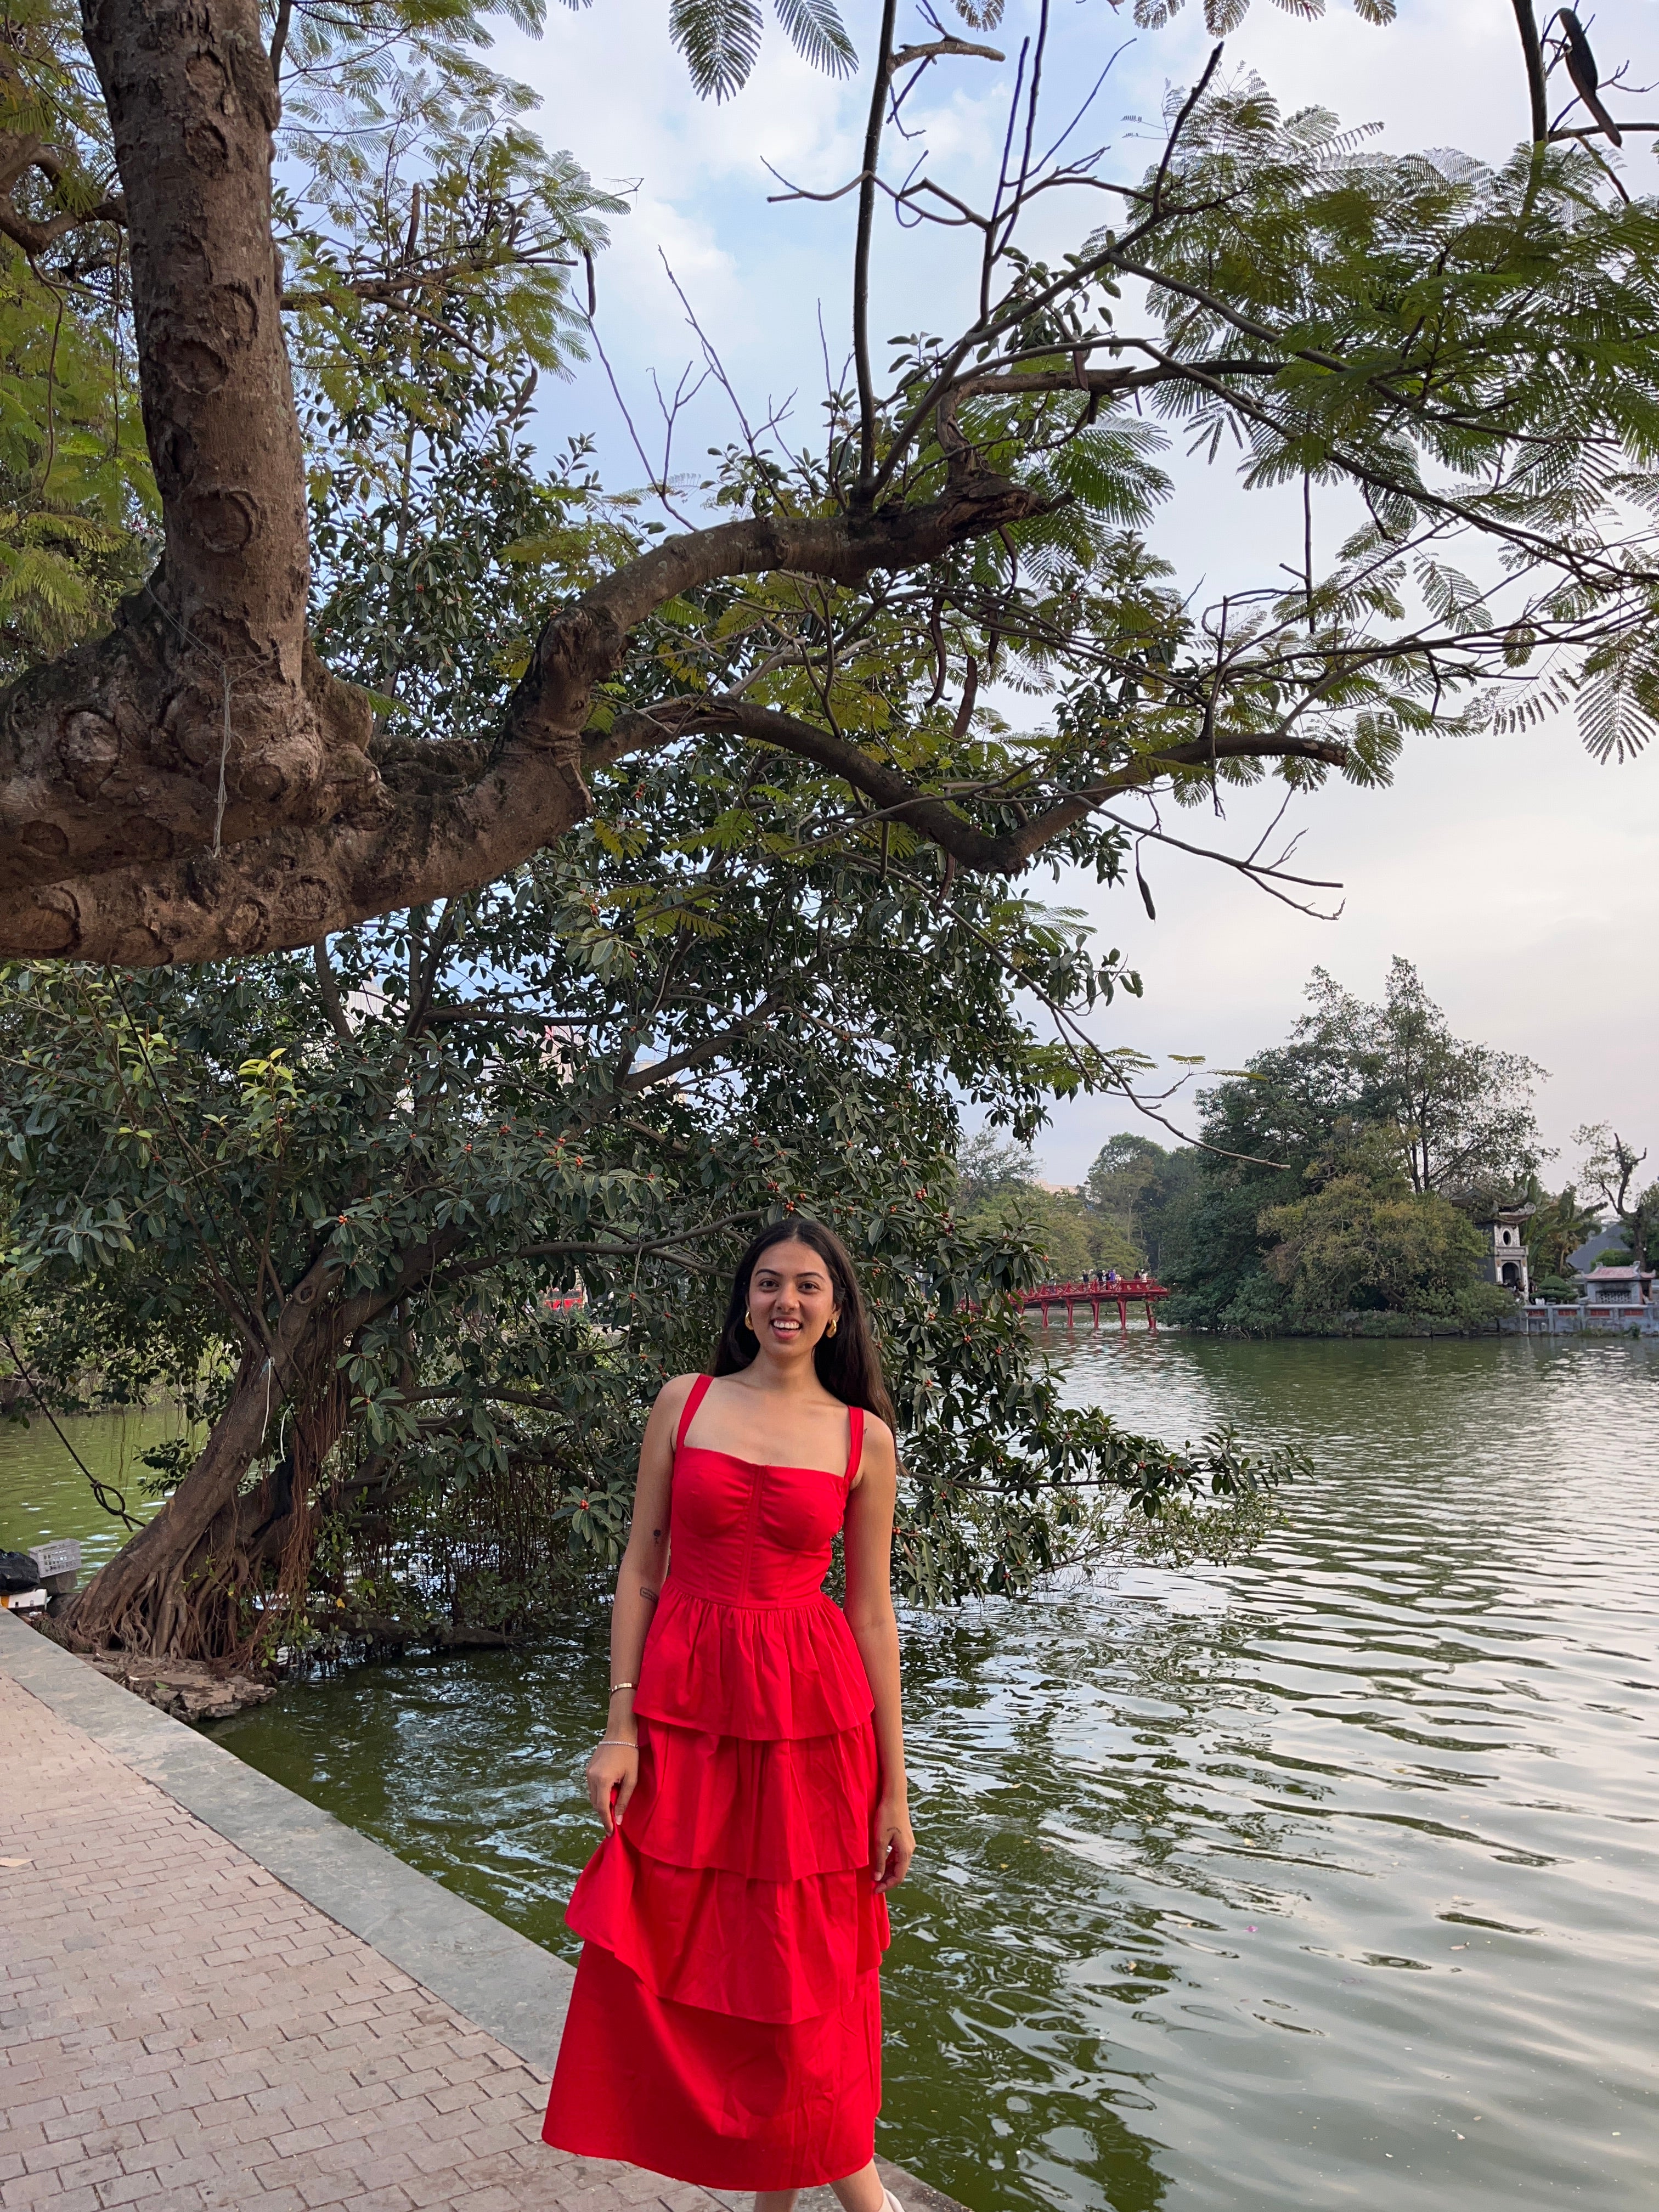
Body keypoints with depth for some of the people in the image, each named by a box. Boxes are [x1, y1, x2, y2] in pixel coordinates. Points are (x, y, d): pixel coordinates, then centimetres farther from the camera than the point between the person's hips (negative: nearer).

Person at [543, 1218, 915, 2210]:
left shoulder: (864, 1437, 0)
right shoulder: (684, 1403, 1)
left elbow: (871, 1613, 2)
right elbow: (642, 1568, 3)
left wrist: (894, 1788, 2)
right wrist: (620, 1727, -2)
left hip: (809, 1716, -1)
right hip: (685, 1704, 2)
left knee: (806, 1963, 8)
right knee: (664, 1954, 9)